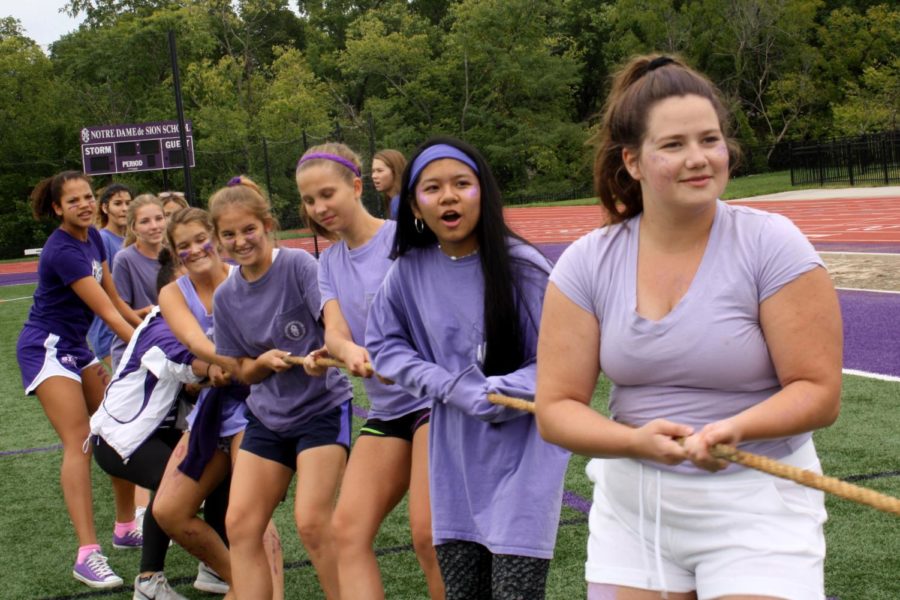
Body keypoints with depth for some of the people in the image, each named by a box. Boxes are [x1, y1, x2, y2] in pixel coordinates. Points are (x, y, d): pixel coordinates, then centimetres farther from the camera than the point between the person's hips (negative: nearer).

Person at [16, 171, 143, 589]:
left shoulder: (93, 237, 4)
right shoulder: (63, 251, -23)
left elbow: (114, 300, 9)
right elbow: (107, 312, -25)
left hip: (76, 348, 9)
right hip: (46, 349, -9)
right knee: (78, 442, -18)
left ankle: (126, 528, 18)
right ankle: (87, 555, -22)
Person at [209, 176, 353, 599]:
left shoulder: (298, 265, -12)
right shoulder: (226, 296, 3)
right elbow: (243, 372, 9)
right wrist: (264, 362, -14)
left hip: (323, 408, -5)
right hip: (267, 417, 6)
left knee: (312, 522, -14)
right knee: (239, 525, -1)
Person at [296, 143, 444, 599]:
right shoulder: (329, 262, 11)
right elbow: (335, 329, -5)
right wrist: (347, 351, -28)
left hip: (434, 394, -7)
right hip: (386, 410, 7)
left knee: (428, 534, -14)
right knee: (348, 529, -2)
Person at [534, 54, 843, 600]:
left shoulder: (772, 245, -12)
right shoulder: (587, 263, -4)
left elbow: (819, 392, -12)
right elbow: (557, 406, -5)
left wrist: (733, 429, -30)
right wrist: (636, 440, -23)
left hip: (758, 506, -3)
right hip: (631, 509, 3)